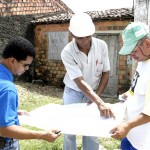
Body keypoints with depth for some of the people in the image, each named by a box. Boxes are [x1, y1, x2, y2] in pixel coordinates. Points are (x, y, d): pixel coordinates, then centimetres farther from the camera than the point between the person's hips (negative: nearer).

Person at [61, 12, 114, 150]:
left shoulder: (101, 46, -16)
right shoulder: (67, 52, -24)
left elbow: (105, 73, -4)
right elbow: (80, 82, -30)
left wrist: (97, 96, -11)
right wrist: (100, 103, -39)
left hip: (93, 93, 2)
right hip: (73, 93, -1)